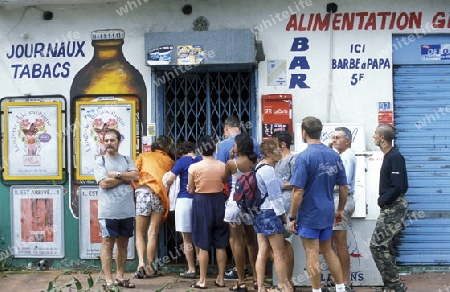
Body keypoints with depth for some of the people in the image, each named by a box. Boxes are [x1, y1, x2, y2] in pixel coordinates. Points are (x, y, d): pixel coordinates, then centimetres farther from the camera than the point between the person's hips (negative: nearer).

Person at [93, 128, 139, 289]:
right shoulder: (100, 161, 2)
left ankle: (120, 277, 20)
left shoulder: (127, 160, 13)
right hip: (108, 211, -4)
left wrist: (116, 174, -10)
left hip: (127, 211, 4)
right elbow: (104, 183, -12)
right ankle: (109, 280, -1)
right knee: (107, 243, -4)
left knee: (123, 244, 11)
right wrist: (126, 178, -5)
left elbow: (136, 176, -4)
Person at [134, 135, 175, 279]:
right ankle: (149, 267, 4)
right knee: (153, 234, 4)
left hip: (142, 192, 0)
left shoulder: (143, 156, 17)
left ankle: (141, 263, -8)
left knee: (140, 234, 8)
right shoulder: (169, 161, 19)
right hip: (160, 195, 0)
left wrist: (133, 188, 13)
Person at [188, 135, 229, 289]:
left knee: (203, 245, 3)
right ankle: (221, 278, 16)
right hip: (219, 201, 3)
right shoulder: (223, 166, -4)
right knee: (220, 244, 10)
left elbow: (190, 190, -2)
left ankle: (203, 280, 7)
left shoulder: (194, 167, -10)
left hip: (201, 203, -3)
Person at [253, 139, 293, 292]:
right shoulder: (268, 170, -16)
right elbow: (275, 196, -15)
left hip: (259, 213, 10)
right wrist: (283, 214, -6)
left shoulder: (259, 167, 14)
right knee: (279, 253, -1)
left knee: (263, 251, 8)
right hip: (270, 213, -10)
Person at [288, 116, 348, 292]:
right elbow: (344, 187, 6)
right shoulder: (334, 155, 1)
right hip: (327, 212, 6)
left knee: (312, 254, 4)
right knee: (328, 251, 19)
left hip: (309, 214, -6)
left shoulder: (304, 157, -17)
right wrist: (340, 210, 18)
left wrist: (292, 217, -10)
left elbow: (298, 192, -19)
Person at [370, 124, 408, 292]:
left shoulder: (395, 157, -17)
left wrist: (382, 201, -12)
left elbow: (398, 187, -24)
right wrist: (383, 201, 8)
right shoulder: (389, 156, 12)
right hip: (390, 208, 10)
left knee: (377, 245, -10)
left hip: (394, 208, -10)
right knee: (386, 247, 13)